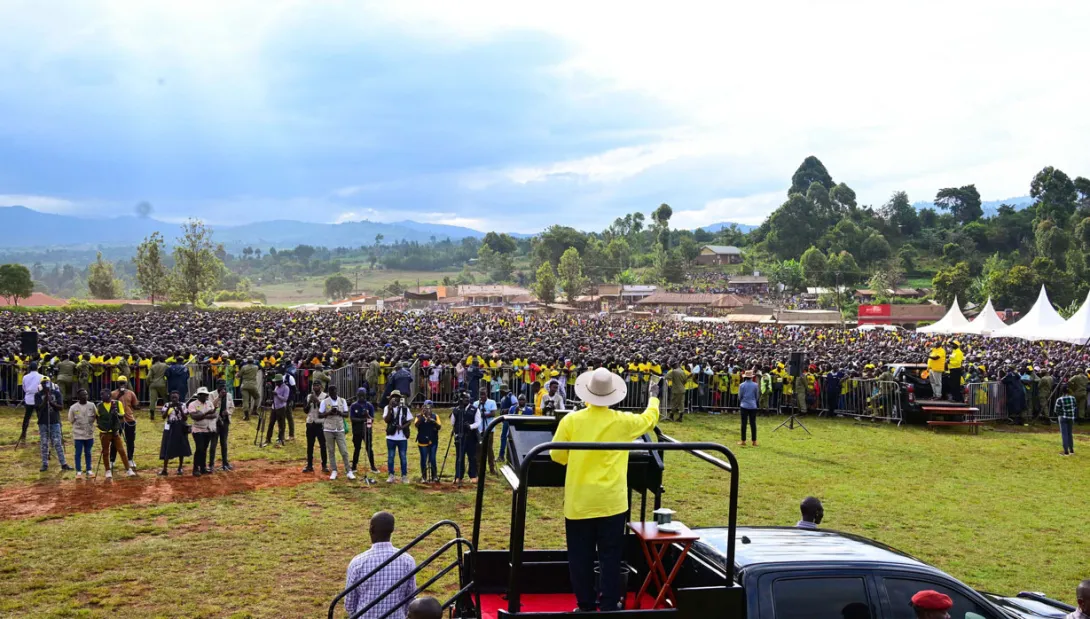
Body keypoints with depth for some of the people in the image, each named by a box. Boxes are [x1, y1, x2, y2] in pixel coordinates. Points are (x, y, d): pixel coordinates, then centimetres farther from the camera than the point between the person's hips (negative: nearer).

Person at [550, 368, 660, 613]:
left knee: (581, 556, 10)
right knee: (610, 555, 10)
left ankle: (586, 605, 18)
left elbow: (557, 456, 0)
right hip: (611, 500, 0)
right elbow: (650, 418, 15)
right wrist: (653, 397, 34)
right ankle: (609, 605, 14)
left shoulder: (571, 420, -8)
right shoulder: (623, 422, -5)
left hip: (579, 501, 0)